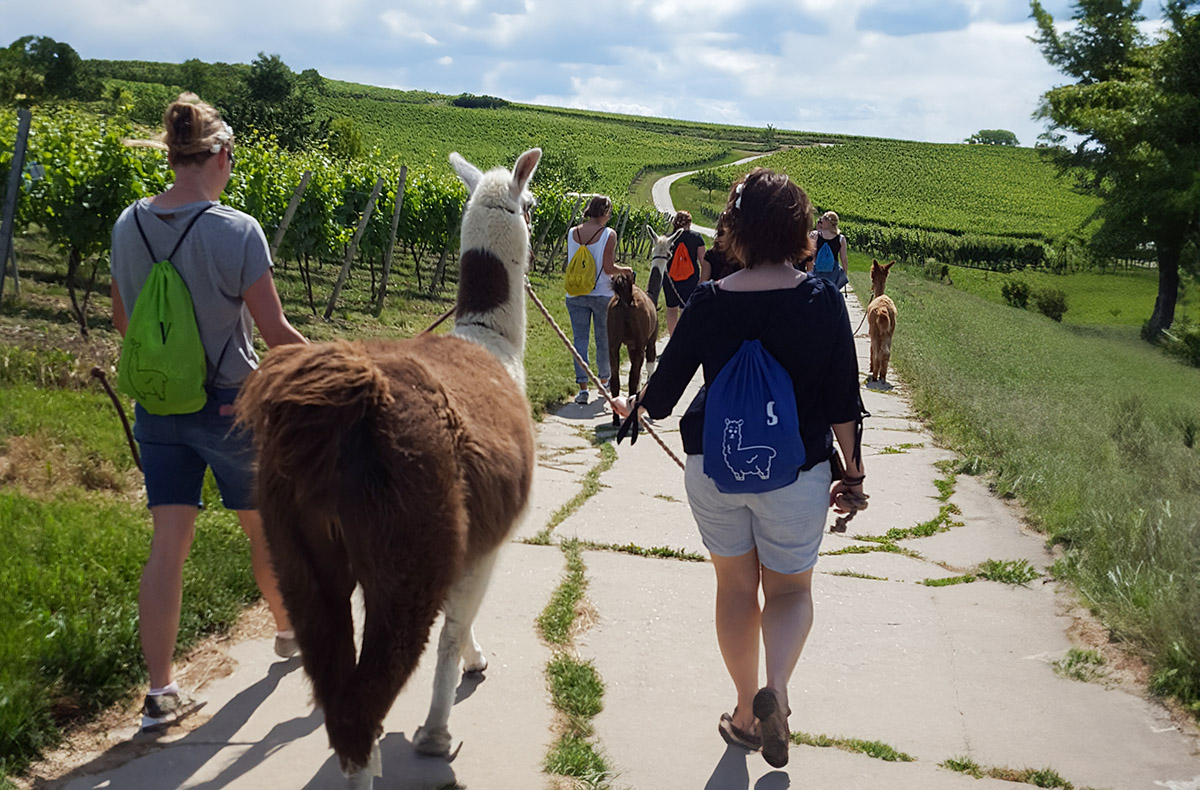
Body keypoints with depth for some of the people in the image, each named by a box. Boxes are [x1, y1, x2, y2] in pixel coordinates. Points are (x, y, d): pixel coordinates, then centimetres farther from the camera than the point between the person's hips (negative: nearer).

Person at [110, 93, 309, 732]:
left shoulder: (129, 225, -2)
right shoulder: (236, 231, -19)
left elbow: (123, 322, 10)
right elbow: (276, 332, -14)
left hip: (158, 406, 5)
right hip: (231, 405, -4)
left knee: (168, 542, 7)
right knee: (265, 526, 18)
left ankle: (160, 692, 8)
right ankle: (288, 628, 41)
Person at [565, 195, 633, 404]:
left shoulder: (572, 233, 2)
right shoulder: (608, 234, -10)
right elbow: (608, 268, -13)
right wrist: (625, 269, 5)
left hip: (575, 294, 3)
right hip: (601, 293, -3)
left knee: (580, 338, 4)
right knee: (603, 339, 13)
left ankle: (583, 387, -3)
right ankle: (604, 382, 26)